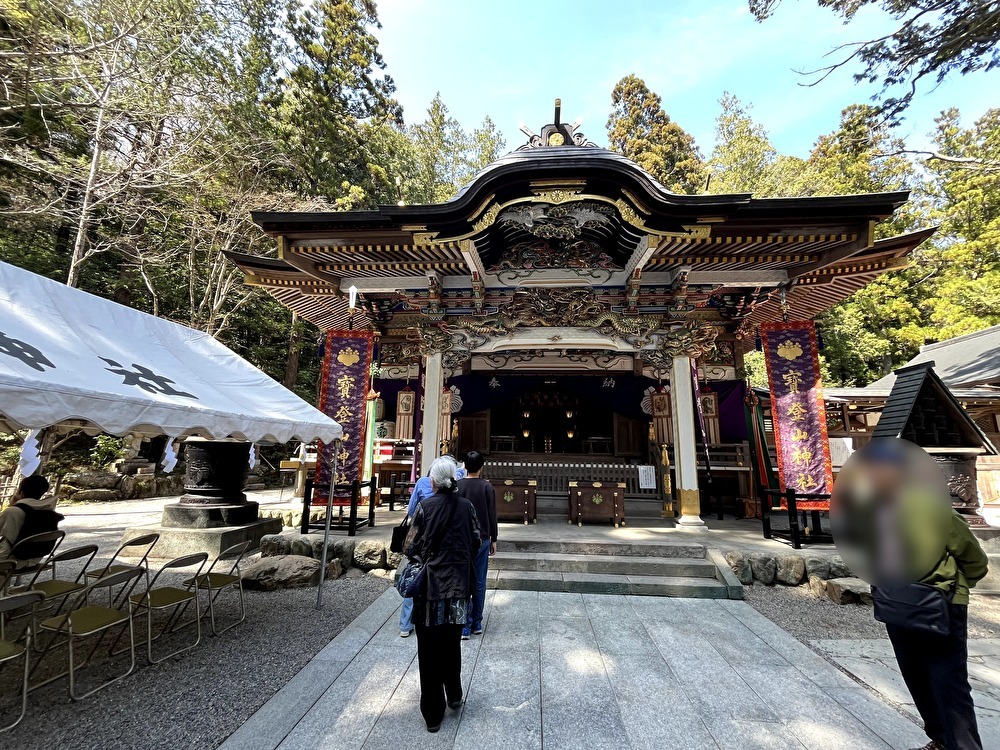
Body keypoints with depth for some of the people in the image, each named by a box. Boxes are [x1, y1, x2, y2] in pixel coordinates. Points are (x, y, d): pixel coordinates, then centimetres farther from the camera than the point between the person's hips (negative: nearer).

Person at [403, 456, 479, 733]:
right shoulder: (466, 506, -5)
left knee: (430, 649, 12)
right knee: (452, 643, 24)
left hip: (430, 585, -3)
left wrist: (417, 554, 11)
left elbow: (411, 546, -11)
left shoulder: (425, 506, -13)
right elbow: (476, 542, 2)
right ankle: (454, 695, 40)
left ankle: (433, 713, 22)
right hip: (458, 585, 3)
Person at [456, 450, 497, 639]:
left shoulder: (457, 486, -4)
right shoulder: (487, 487, -5)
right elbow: (492, 516, -2)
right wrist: (493, 540, 7)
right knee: (479, 582, 9)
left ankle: (464, 627, 7)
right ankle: (477, 624, 19)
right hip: (482, 539, 0)